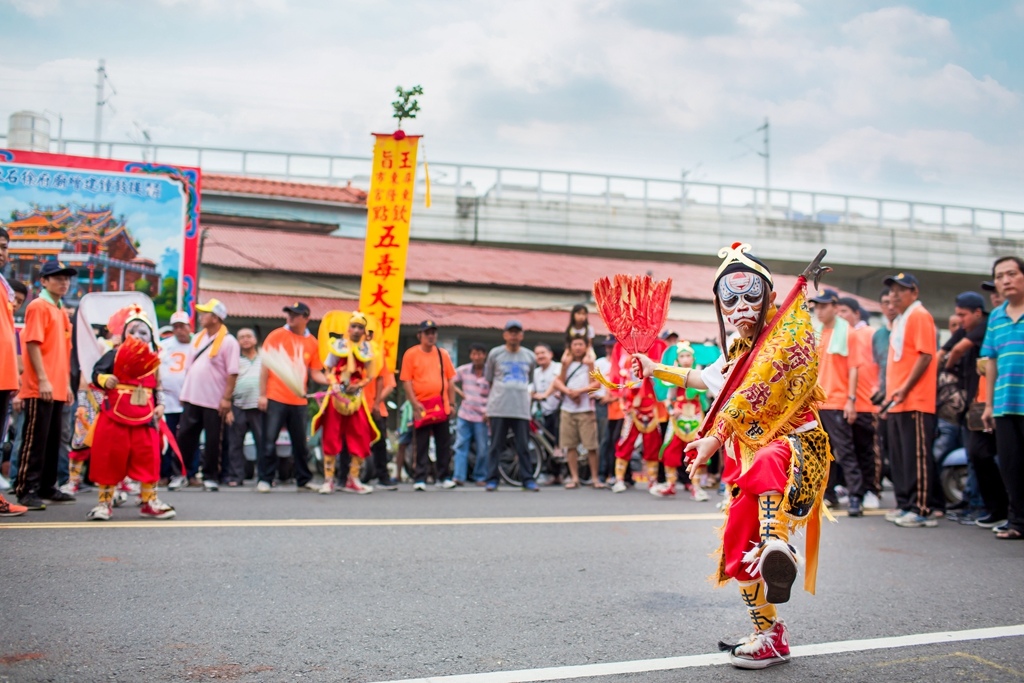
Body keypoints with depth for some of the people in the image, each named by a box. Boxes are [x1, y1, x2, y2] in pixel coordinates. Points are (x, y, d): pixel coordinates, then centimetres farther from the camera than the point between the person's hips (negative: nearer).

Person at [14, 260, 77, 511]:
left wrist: (67, 383, 18)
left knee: (53, 440, 12)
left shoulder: (62, 311, 18)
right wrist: (42, 379, -20)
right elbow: (32, 343, -14)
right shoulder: (38, 306, -6)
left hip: (58, 389, 8)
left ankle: (47, 487, 20)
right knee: (35, 440, -6)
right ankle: (26, 490, -2)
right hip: (40, 389, -8)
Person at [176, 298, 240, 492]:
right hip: (192, 398, 6)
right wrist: (184, 391, 13)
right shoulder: (198, 338, 12)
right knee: (184, 436, 7)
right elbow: (188, 367, 18)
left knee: (212, 441, 3)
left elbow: (232, 373, -12)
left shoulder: (228, 341, -9)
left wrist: (226, 398, -17)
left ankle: (210, 477, 14)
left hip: (214, 401, -6)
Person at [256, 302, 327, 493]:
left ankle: (303, 480, 20)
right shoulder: (276, 336, 0)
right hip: (275, 399, -2)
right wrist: (262, 395, -4)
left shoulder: (312, 343, 6)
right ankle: (264, 479, 7)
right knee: (269, 441, -2)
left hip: (299, 401, 2)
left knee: (300, 443, 10)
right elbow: (265, 366, 1)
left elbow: (315, 373, 10)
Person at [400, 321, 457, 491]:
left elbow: (450, 379, 12)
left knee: (444, 444, 8)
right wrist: (415, 403, -13)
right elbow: (406, 381, -6)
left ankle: (443, 477, 18)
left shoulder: (443, 354, 9)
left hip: (441, 406, 3)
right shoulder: (411, 354, -2)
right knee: (421, 445, 1)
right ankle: (420, 479, 6)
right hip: (421, 406, -3)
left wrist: (451, 402, 7)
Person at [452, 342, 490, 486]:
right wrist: (460, 393, 2)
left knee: (482, 450, 4)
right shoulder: (463, 370, 3)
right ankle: (459, 477, -1)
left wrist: (489, 412, -12)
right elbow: (450, 382, 12)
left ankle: (480, 477, 17)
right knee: (460, 446, -2)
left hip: (481, 417, -2)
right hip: (464, 416, 2)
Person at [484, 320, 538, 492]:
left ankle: (528, 479, 8)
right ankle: (492, 479, 7)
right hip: (498, 408, -1)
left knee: (524, 446, 3)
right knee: (496, 445, 1)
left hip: (522, 408, 1)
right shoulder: (495, 354, 6)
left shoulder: (530, 357, 11)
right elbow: (488, 379, 15)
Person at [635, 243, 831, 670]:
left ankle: (778, 545, -64)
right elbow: (707, 379, 36)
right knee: (740, 551, 6)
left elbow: (755, 394, -21)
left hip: (795, 441, -8)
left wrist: (716, 435, -27)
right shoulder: (738, 350, 16)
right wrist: (656, 369, 39)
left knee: (766, 464, -44)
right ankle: (770, 639, 21)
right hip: (750, 454, 8)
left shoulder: (787, 334, -9)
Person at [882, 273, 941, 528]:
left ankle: (922, 509, -5)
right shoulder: (898, 321, 20)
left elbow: (926, 355, -15)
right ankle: (905, 504, 18)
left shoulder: (919, 316, -7)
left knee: (917, 456, -8)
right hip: (896, 402, 9)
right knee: (899, 456, 11)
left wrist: (906, 388, -20)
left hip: (915, 401, -9)